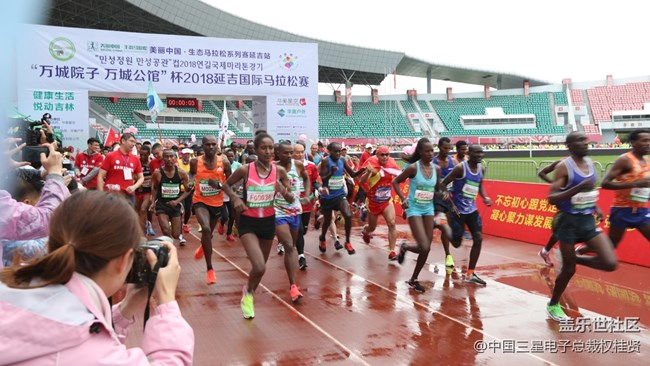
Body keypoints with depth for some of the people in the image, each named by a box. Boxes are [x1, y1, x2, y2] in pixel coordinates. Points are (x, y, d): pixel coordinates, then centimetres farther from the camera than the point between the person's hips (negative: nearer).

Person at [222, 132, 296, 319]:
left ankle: (248, 296, 44)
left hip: (268, 221, 4)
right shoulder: (245, 170, -14)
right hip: (248, 222, -3)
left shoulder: (279, 171, -8)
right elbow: (226, 185, 4)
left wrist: (284, 192, -22)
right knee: (259, 267, -19)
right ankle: (248, 291, 15)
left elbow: (291, 199, -1)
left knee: (261, 267, 17)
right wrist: (235, 198, -14)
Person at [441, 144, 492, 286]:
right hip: (458, 209, -6)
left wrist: (484, 197, 0)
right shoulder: (460, 167, -18)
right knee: (456, 243, -1)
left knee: (478, 239, -2)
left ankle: (470, 274, 8)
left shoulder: (481, 169, 2)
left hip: (472, 209, 6)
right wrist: (451, 204, -21)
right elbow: (443, 184, -15)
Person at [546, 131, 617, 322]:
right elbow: (551, 199, -21)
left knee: (610, 263, -8)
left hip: (588, 220, 6)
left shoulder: (591, 163, 7)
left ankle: (576, 258, 20)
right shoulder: (564, 167, -15)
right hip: (569, 221, -6)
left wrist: (595, 207, 10)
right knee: (568, 269, 5)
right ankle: (553, 305, 28)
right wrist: (578, 188, -31)